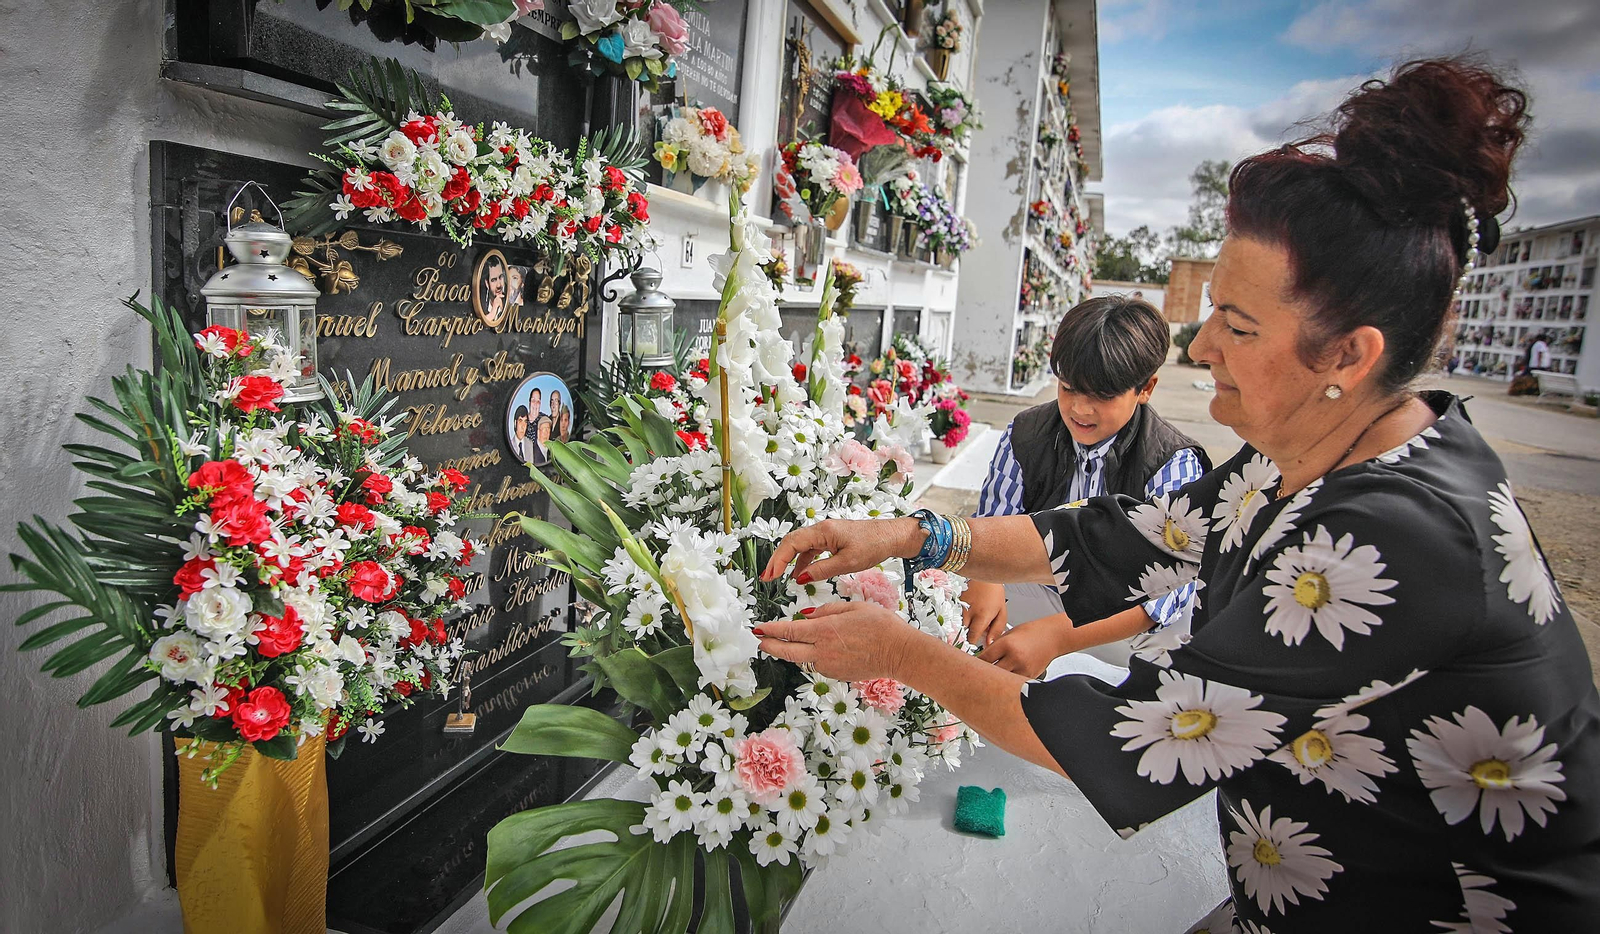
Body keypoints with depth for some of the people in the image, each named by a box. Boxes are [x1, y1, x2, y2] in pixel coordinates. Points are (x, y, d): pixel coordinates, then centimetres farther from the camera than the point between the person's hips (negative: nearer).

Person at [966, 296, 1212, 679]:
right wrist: (984, 582, -33)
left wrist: (1055, 634, -43)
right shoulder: (1024, 435, -3)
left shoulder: (1174, 464, -16)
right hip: (1030, 588, 3)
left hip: (1121, 614, -3)